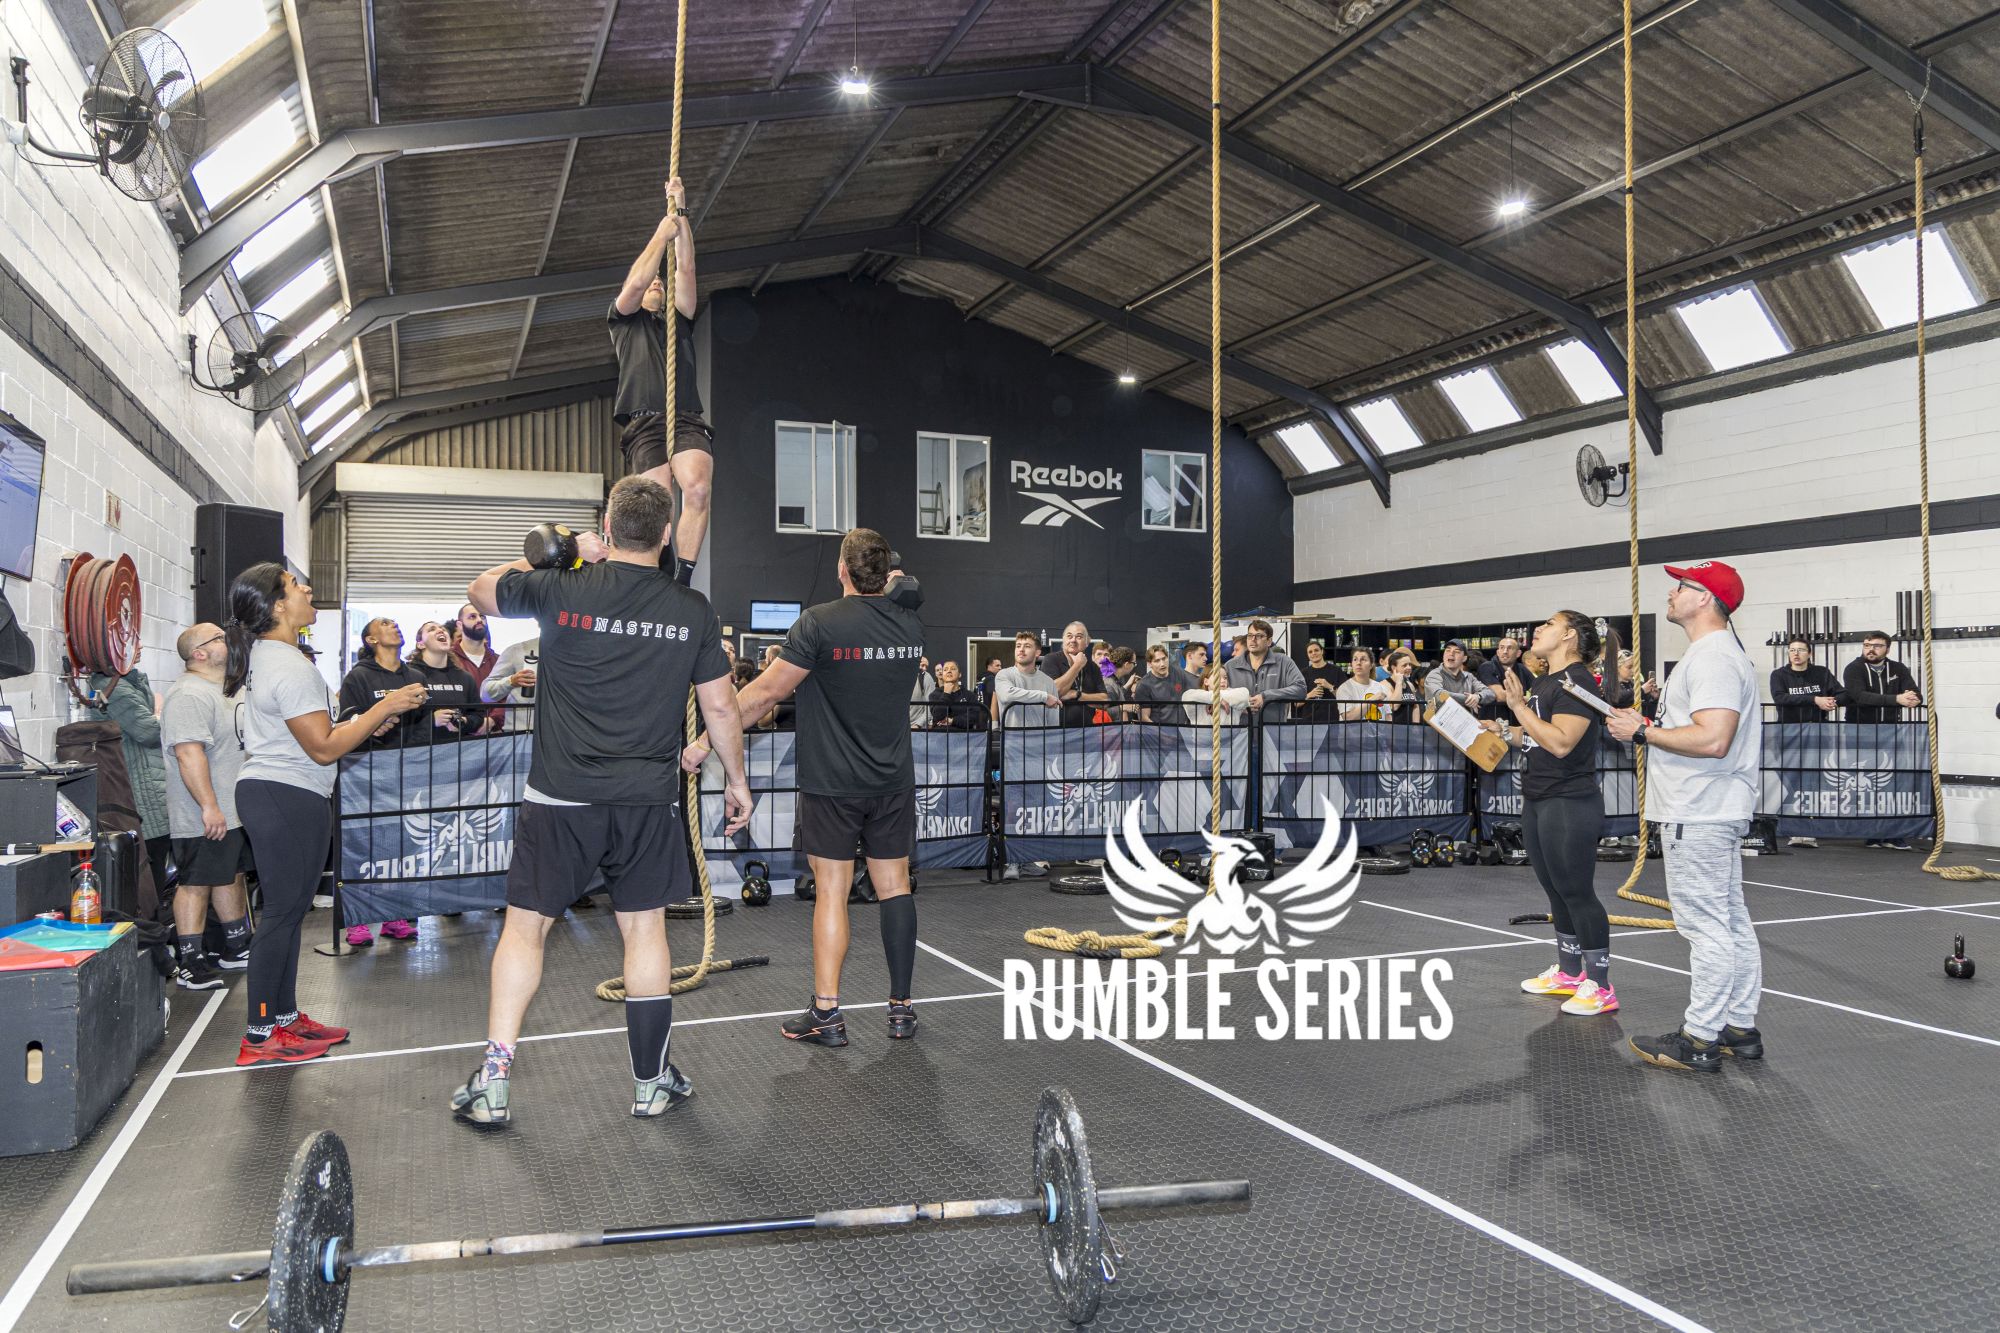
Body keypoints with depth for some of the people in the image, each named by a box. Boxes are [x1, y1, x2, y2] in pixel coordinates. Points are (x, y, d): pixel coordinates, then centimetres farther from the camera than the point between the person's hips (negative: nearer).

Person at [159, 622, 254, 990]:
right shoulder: (190, 695, -18)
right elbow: (189, 754, -26)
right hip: (206, 817, -10)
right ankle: (189, 964, 2)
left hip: (235, 811, 10)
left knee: (232, 877, 17)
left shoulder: (225, 690, 16)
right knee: (196, 884, -4)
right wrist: (209, 807, -29)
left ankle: (237, 948, 28)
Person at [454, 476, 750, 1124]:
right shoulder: (692, 610, -1)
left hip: (561, 798, -1)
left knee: (526, 924, 10)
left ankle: (494, 1080, 14)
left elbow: (482, 589, 14)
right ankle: (652, 1082, 21)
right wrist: (736, 780, 18)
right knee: (645, 928, 11)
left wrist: (571, 556, 18)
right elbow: (721, 708, 5)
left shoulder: (560, 590, -7)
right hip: (647, 800, 2)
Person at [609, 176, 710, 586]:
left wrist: (680, 212, 19)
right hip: (644, 423, -2)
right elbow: (635, 282, 5)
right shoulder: (624, 318, 24)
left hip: (689, 420, 2)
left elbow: (686, 269, 22)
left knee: (698, 491, -25)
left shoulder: (679, 321, 31)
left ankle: (684, 580, -23)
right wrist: (662, 234, 13)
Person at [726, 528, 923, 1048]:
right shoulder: (911, 626, 3)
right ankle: (902, 1007, 15)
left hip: (832, 784, -4)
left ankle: (826, 1014, 6)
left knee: (831, 891, 2)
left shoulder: (821, 622, -14)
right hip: (893, 782, 4)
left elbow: (767, 691, -14)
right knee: (894, 886, 9)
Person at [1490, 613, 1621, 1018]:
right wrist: (1501, 730, 7)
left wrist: (1519, 706, -22)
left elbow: (1560, 742, -25)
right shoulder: (1544, 682, 15)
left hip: (1570, 805, -10)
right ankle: (1568, 972, 28)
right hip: (1538, 801, 10)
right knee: (1556, 890, 16)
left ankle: (1599, 987, 4)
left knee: (1576, 892, -4)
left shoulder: (1577, 681, -16)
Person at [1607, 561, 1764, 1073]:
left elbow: (1712, 739, -28)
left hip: (1700, 818, -11)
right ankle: (1740, 1029, 24)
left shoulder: (1714, 657, -17)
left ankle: (1699, 1040, 0)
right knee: (1730, 924, 15)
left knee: (1707, 927, -6)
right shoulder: (1712, 654, 18)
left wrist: (1643, 732, -18)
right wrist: (1648, 726, 14)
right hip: (1711, 814, 11)